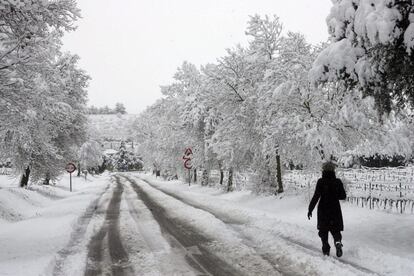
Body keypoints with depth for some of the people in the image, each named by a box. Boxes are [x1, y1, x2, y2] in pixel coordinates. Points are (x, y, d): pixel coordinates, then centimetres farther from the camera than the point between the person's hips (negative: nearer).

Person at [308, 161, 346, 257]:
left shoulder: (321, 182, -13)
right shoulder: (338, 182, -5)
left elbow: (316, 196, -15)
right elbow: (343, 196, 2)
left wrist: (310, 209, -8)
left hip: (323, 210, -2)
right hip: (335, 210, 2)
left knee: (323, 231, 13)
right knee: (335, 230, 13)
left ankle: (326, 249, 12)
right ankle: (338, 242, -13)